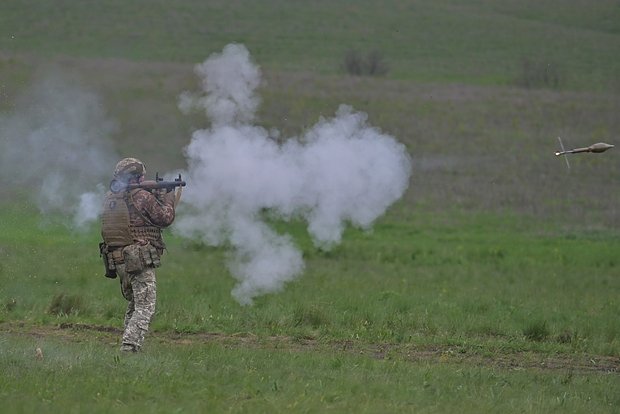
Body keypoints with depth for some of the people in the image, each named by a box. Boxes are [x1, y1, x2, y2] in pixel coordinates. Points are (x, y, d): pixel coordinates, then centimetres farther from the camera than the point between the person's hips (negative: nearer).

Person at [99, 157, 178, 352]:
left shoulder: (109, 198, 10)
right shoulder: (142, 197, -11)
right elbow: (164, 218, -2)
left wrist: (155, 196, 20)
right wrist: (168, 199, 15)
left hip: (117, 261, 7)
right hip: (141, 262, -7)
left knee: (133, 305, 22)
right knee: (145, 308, -7)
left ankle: (130, 344, 21)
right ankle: (129, 347, -20)